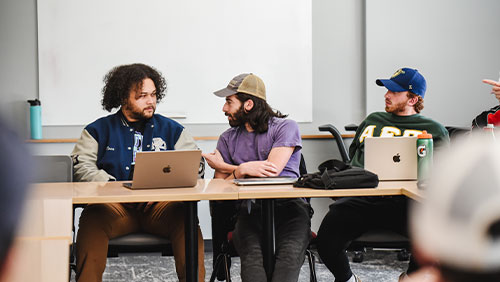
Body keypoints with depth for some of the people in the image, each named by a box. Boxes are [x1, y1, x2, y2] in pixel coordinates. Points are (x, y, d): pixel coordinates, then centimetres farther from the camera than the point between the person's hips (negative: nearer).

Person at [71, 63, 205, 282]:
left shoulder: (171, 130, 17)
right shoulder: (99, 130, 14)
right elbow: (81, 167, 3)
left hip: (160, 206, 1)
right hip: (115, 206, 0)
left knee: (185, 219, -31)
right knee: (92, 218, -33)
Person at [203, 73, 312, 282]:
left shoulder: (285, 127, 7)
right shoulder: (227, 139, 20)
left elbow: (272, 171, -6)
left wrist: (224, 166, 5)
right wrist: (243, 170, -9)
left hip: (288, 204, -2)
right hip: (249, 208, 2)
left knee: (290, 252, -33)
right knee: (252, 253, -31)